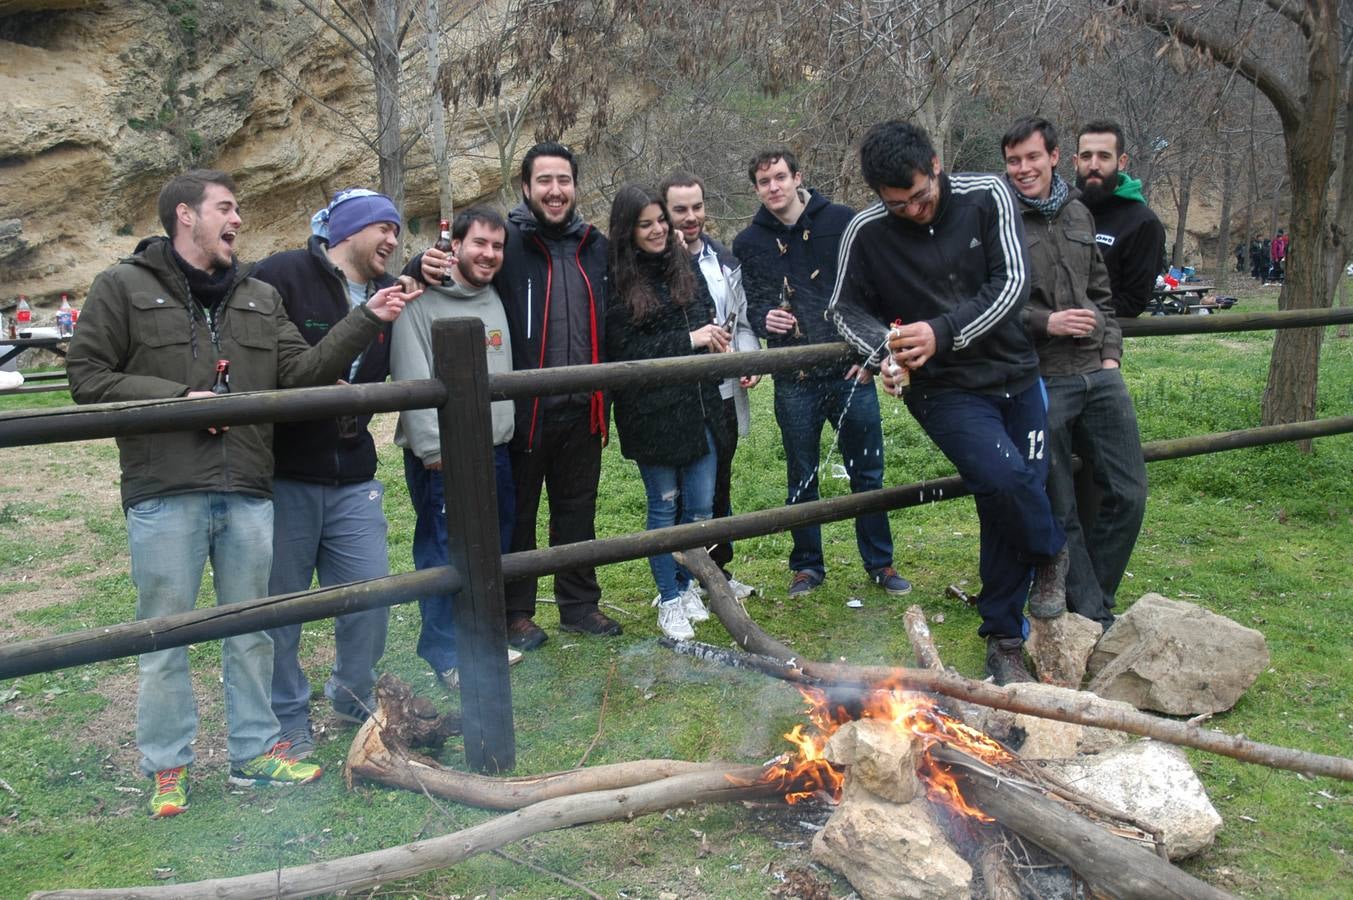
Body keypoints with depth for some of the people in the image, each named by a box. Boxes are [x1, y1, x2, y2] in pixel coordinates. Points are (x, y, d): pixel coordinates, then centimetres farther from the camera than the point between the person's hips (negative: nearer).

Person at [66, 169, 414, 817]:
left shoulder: (260, 298, 15)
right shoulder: (123, 288, 2)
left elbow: (300, 371, 6)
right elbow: (86, 375, -2)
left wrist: (366, 321, -4)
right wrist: (176, 397, -12)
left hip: (247, 493, 5)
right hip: (164, 495, -4)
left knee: (252, 630, 13)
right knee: (165, 636, 5)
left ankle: (255, 751, 26)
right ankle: (167, 768, 19)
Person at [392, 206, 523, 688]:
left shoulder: (495, 300, 15)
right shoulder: (423, 302, -8)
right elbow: (412, 380, -14)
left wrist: (508, 430, 14)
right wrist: (433, 449, -18)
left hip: (494, 449, 7)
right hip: (442, 455, -7)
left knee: (492, 548, 14)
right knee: (444, 553, -3)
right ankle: (447, 654, 9)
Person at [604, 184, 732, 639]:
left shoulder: (683, 267, 8)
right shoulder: (619, 283, -7)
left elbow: (708, 317, 22)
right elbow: (623, 350, -13)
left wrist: (714, 336, -1)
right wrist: (689, 340, -15)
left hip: (700, 406, 5)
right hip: (652, 411, -5)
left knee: (701, 507, 9)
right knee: (664, 505, 7)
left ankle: (686, 585, 30)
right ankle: (669, 600, 21)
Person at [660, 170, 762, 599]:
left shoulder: (724, 261, 11)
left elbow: (741, 319, 18)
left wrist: (749, 358, 0)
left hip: (723, 392, 6)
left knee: (720, 487, 17)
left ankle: (718, 568, 32)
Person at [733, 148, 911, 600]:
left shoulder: (842, 222, 0)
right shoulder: (749, 243, 5)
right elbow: (751, 304, 10)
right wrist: (765, 318, -13)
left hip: (852, 372, -1)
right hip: (794, 380, 1)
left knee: (867, 472, 8)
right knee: (802, 478, 10)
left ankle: (879, 562, 23)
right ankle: (807, 565, 25)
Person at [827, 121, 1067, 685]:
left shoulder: (987, 197, -5)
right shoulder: (867, 233, -7)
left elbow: (1011, 284, -10)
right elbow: (847, 309, 5)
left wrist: (943, 332, -22)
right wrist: (883, 347, -17)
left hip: (1015, 376, 2)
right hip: (946, 390, -2)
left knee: (1008, 508, 2)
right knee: (1006, 478, -24)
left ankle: (1004, 638, 22)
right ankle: (1053, 551, 9)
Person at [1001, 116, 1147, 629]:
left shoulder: (1078, 214, 14)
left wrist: (1111, 352, 10)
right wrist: (1046, 322, -15)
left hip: (1098, 376, 6)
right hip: (1039, 381, -6)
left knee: (1128, 493, 7)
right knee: (1060, 510, 2)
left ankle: (1091, 603, 23)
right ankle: (1092, 619, 15)